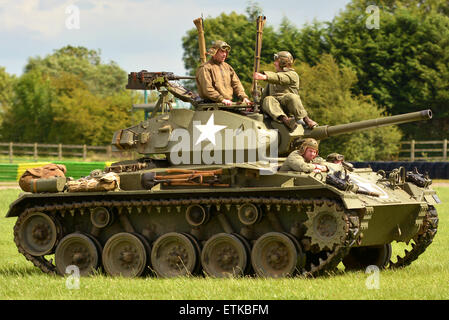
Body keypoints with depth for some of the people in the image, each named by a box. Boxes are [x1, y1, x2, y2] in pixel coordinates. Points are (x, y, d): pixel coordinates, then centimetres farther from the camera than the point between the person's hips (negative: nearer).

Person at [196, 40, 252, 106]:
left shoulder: (227, 67, 22)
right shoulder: (206, 68, -1)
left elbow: (236, 84, 19)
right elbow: (207, 89, -12)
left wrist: (244, 97, 1)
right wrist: (222, 99, -21)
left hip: (229, 103, 6)